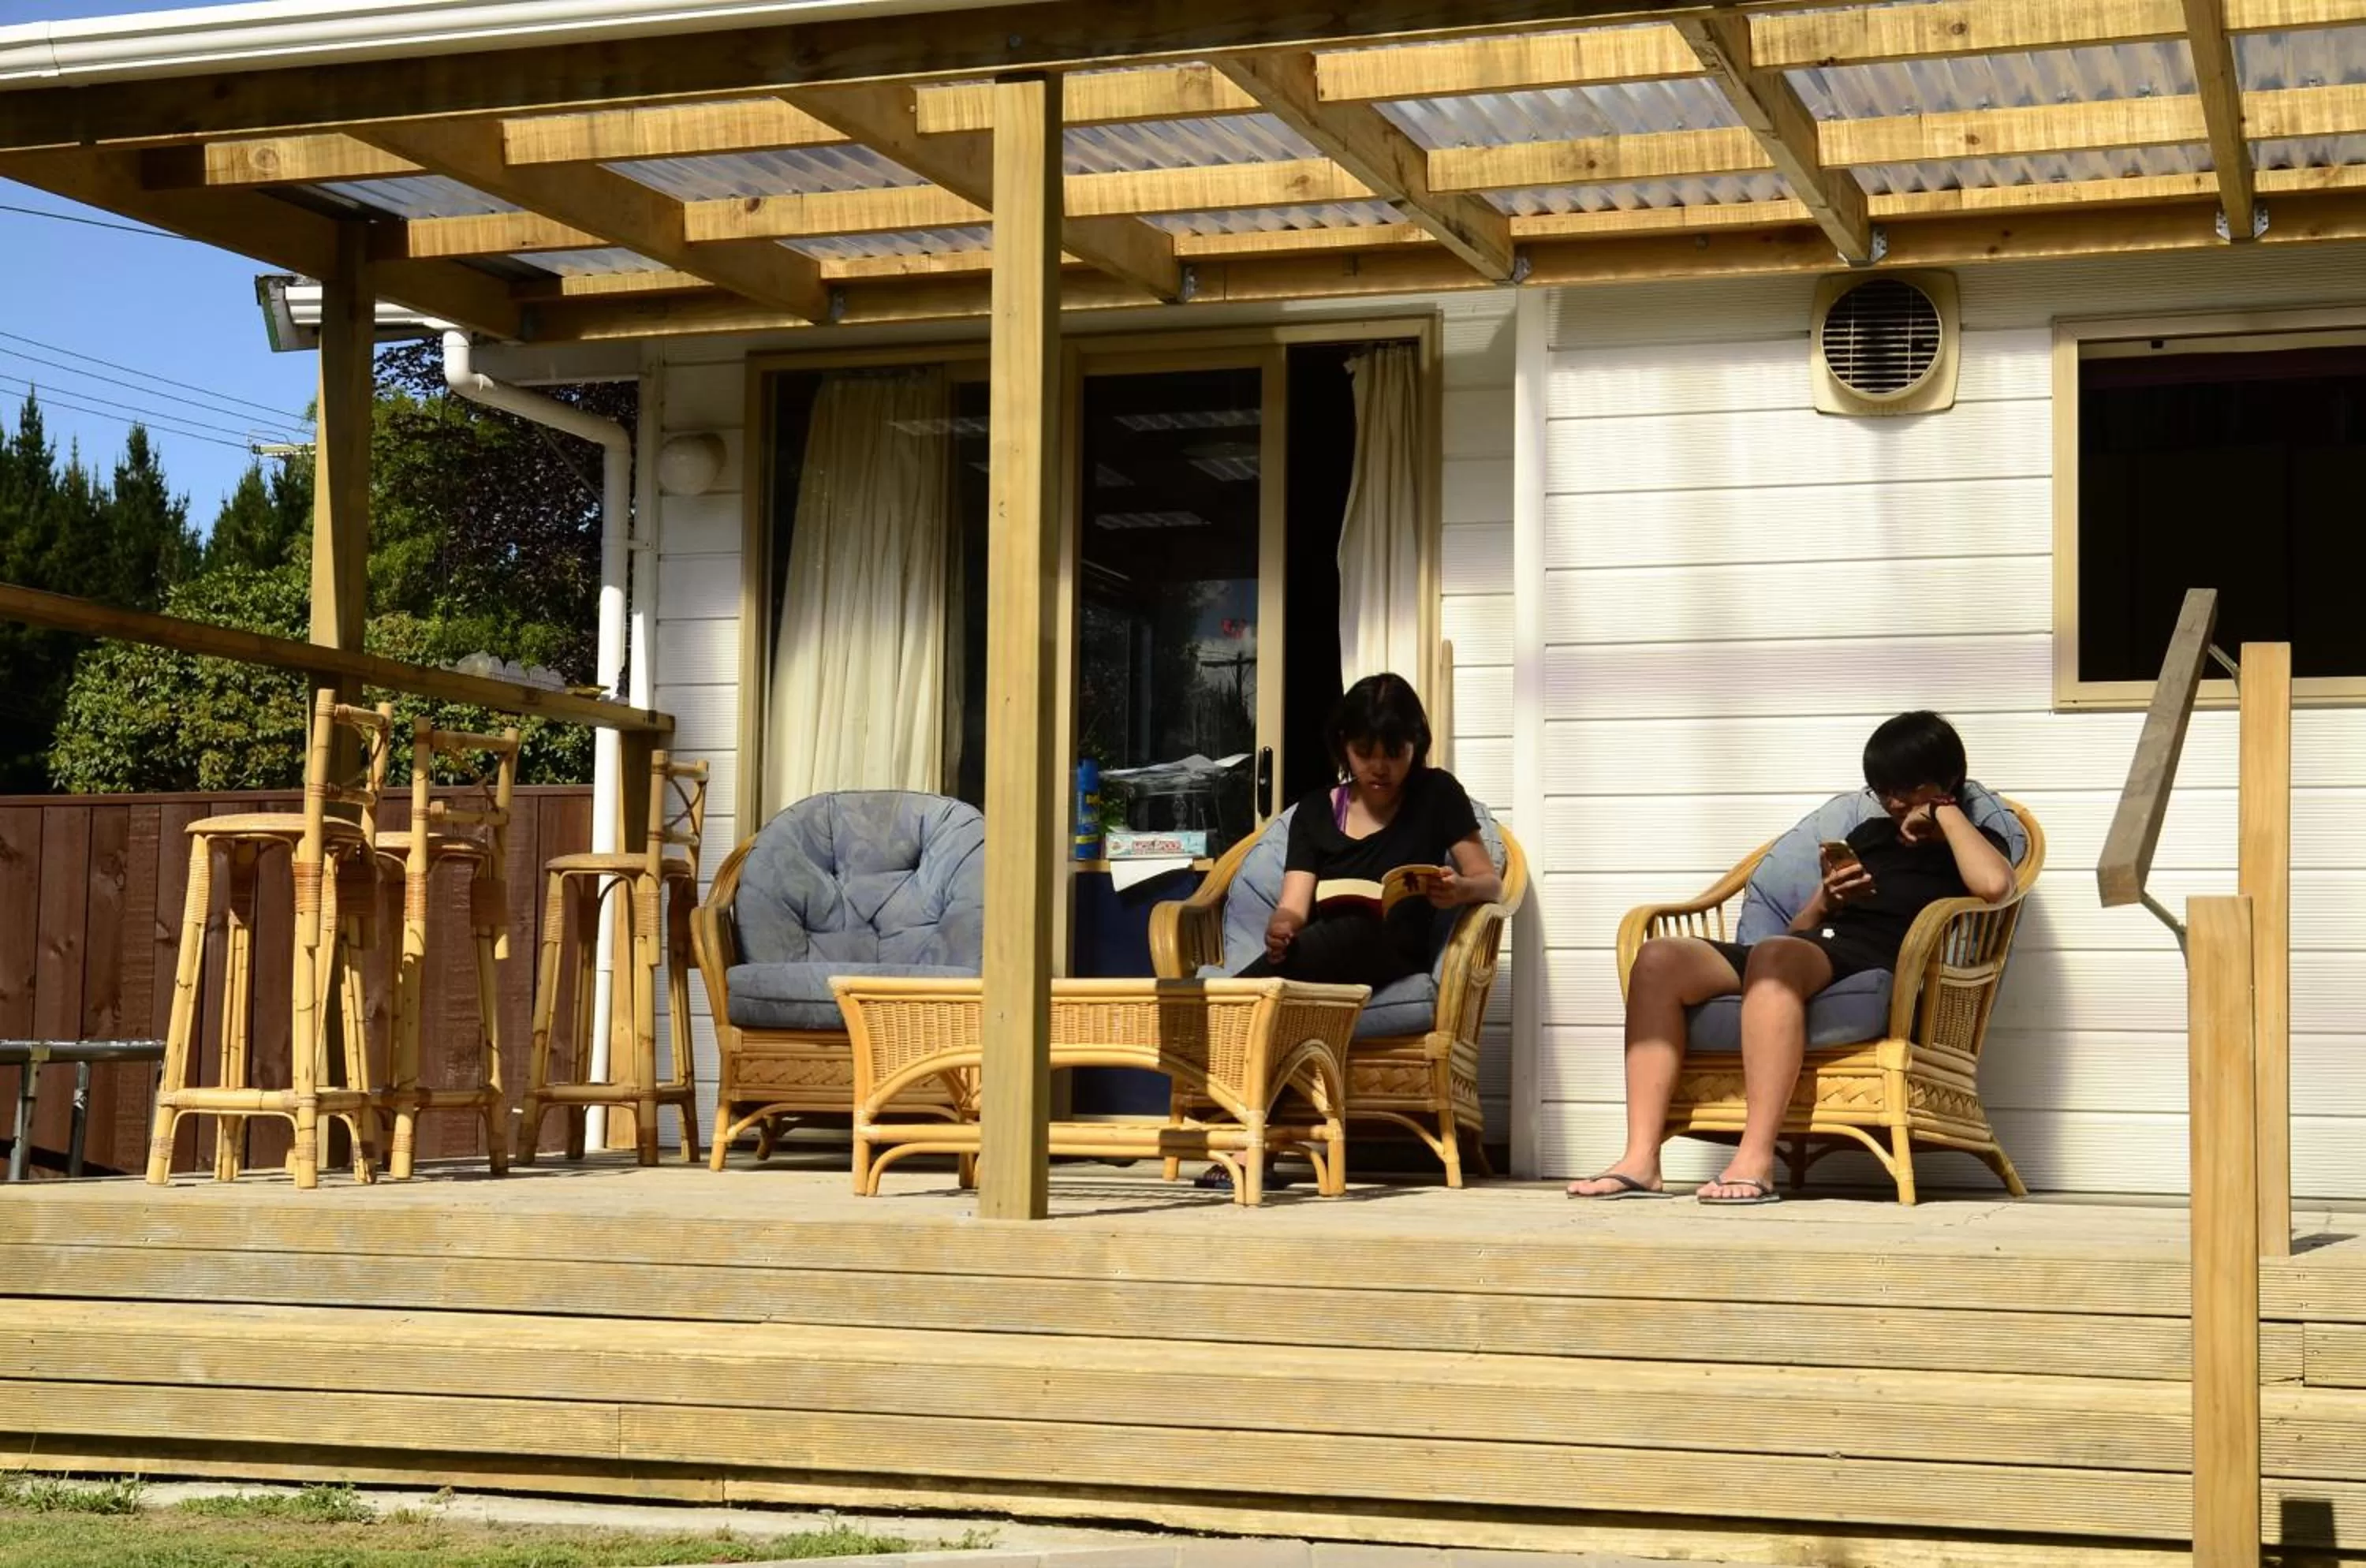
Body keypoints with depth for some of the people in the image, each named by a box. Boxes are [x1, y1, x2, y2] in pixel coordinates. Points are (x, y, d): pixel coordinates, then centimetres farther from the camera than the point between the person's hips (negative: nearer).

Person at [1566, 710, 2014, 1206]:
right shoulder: (1870, 835, 35)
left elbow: (1994, 884, -9)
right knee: (1659, 957, -20)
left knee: (1775, 954, -40)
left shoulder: (1969, 845, 18)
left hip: (1876, 968, -6)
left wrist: (1944, 812, 5)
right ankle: (1641, 1160, -31)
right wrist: (1828, 898, 11)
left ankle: (1755, 1163, -47)